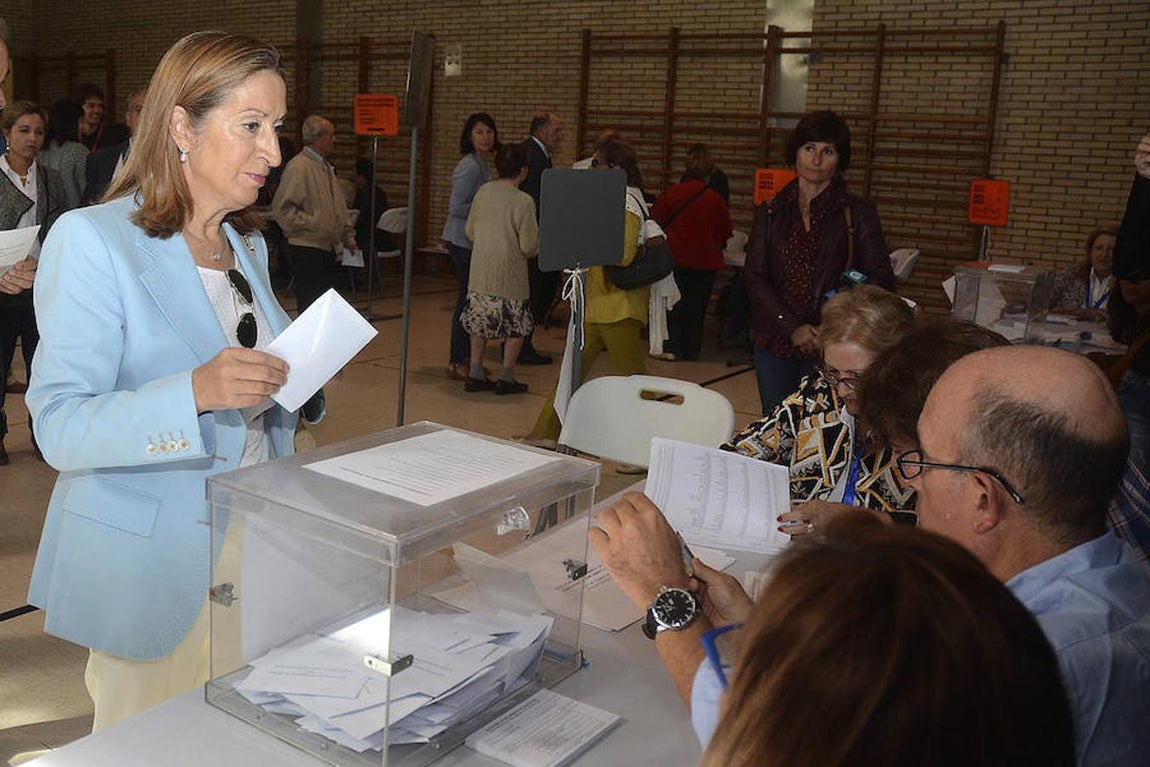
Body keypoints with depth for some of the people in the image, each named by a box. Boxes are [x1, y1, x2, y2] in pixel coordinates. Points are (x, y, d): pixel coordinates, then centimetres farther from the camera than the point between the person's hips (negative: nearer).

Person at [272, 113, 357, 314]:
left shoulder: (326, 167, 17)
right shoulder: (298, 166, -13)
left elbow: (338, 208, 25)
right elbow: (282, 208, -19)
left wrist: (348, 236, 17)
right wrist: (314, 225, -20)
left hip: (328, 248, 9)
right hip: (307, 250, -9)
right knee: (310, 307, -9)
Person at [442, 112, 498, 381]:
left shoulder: (482, 164, 15)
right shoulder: (470, 165, -15)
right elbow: (456, 208, -19)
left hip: (474, 241, 10)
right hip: (464, 241, -10)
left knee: (471, 298, 11)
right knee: (468, 298, -7)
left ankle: (464, 358, 19)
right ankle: (457, 363, -1)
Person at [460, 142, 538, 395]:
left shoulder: (483, 192, 1)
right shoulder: (523, 201, -15)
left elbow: (470, 231, 9)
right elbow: (529, 246, -15)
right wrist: (534, 252, 8)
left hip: (480, 272, 6)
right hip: (509, 275, -6)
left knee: (480, 322, 17)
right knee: (517, 325, 10)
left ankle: (475, 374, 19)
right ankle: (506, 378, 12)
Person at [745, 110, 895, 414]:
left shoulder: (858, 212, 3)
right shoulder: (771, 212, 9)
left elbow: (881, 279, -2)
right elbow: (754, 277, 2)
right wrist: (792, 327, -11)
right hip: (775, 343, 3)